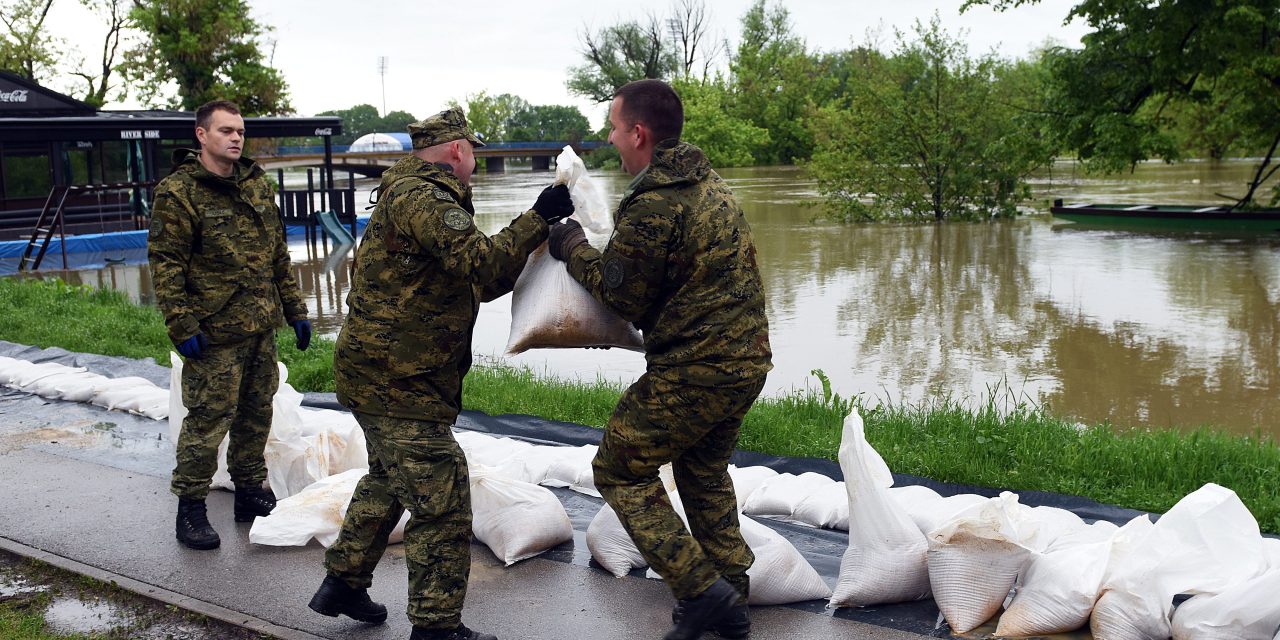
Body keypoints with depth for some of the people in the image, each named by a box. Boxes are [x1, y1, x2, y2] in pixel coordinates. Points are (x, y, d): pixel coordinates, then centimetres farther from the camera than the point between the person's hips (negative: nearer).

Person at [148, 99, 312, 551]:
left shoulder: (257, 185, 13)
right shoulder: (178, 192, -8)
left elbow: (278, 254, 17)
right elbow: (165, 263, -12)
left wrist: (294, 309, 14)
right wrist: (182, 325, -18)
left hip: (261, 327, 7)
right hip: (214, 331, -7)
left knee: (256, 414, 15)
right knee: (208, 418, -4)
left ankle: (250, 492, 29)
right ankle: (190, 508, 9)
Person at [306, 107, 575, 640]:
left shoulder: (411, 194, 17)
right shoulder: (421, 198, -17)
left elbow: (477, 283, 16)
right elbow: (482, 265, -29)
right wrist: (538, 219, -27)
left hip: (374, 371, 11)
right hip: (395, 381, -11)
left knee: (388, 481, 27)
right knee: (441, 501, -5)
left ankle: (343, 584, 39)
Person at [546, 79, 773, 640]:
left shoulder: (651, 206, -19)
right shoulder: (710, 184, 11)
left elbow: (622, 296, -10)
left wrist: (573, 248, 6)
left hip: (694, 372, -9)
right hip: (748, 360, 9)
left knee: (620, 471, 7)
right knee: (705, 472, 26)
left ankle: (701, 590, 3)